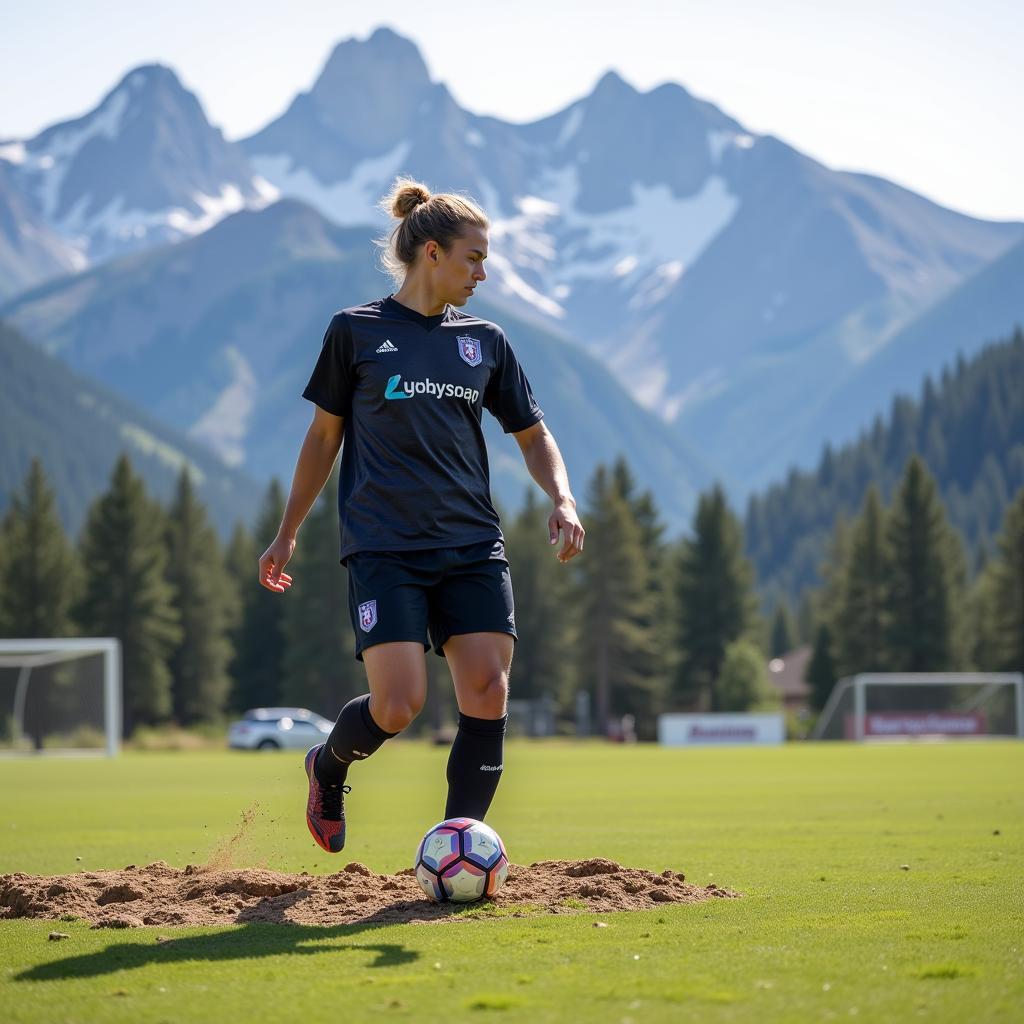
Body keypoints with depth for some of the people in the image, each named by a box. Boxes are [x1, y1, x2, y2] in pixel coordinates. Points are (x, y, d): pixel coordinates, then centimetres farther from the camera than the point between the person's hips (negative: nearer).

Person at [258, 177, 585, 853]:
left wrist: (563, 501, 0)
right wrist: (288, 533, 14)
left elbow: (533, 435, 19)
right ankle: (329, 767, 20)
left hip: (474, 545, 4)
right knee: (398, 705, -14)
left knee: (488, 695, -10)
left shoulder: (485, 341, 13)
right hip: (385, 545, -4)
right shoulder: (356, 332, 4)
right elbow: (325, 434, 11)